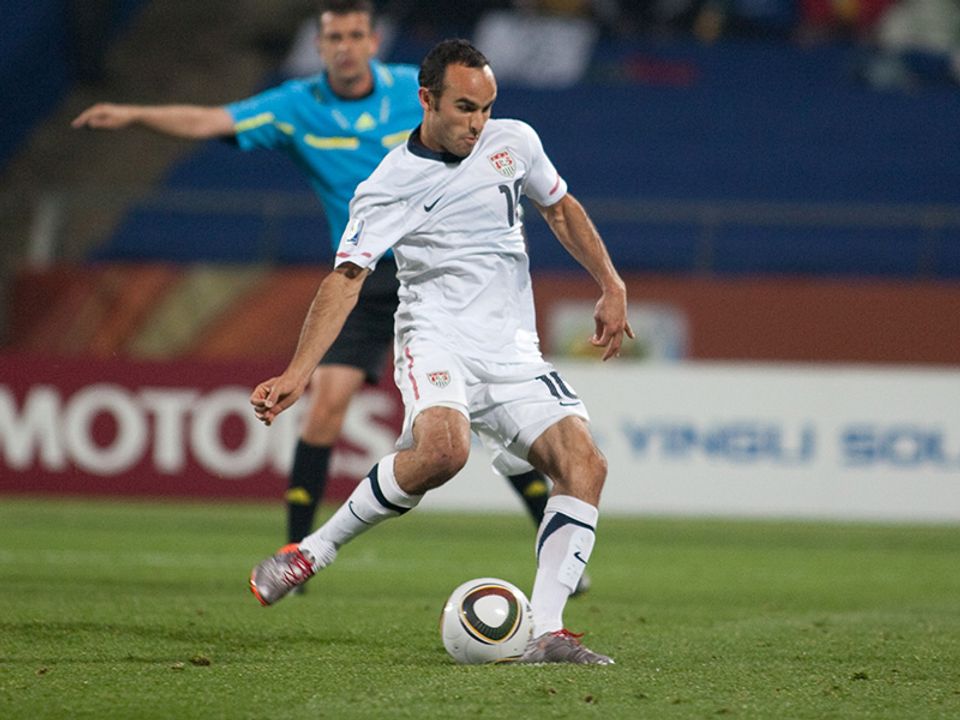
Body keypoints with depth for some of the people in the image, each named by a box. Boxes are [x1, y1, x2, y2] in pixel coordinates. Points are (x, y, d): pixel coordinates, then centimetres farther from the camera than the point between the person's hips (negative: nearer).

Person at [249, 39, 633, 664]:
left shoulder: (514, 142, 8)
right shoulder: (389, 187, -6)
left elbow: (561, 209, 26)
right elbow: (346, 279, -12)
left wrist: (612, 287, 18)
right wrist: (298, 372, -24)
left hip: (513, 350, 5)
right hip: (437, 340, -5)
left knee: (585, 464, -17)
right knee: (442, 449, -35)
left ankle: (546, 634, -17)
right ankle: (315, 550, -18)